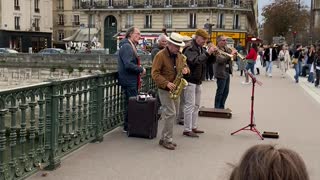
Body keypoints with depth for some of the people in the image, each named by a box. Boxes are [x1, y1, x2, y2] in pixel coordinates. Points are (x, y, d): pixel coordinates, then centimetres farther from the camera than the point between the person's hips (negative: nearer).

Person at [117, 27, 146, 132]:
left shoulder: (130, 46, 18)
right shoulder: (126, 46, -16)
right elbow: (128, 64, -26)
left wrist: (139, 70, 9)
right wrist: (141, 69, -15)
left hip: (131, 81, 11)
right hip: (129, 81, -11)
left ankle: (128, 126, 24)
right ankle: (128, 127, 5)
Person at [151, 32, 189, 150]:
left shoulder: (179, 55, 9)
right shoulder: (160, 55, -13)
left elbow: (184, 66, 20)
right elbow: (155, 73, -17)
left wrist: (185, 69, -6)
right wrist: (166, 83, -27)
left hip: (175, 89, 8)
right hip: (165, 90, -8)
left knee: (173, 114, 10)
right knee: (171, 113, -13)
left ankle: (164, 138, 20)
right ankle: (167, 140, -3)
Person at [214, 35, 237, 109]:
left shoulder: (226, 49, 12)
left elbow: (233, 57, 17)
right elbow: (220, 59, -27)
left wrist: (234, 53, -3)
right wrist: (230, 55, -27)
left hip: (227, 73, 9)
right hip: (221, 73, -8)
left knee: (226, 92, 14)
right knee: (220, 92, -2)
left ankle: (221, 107, 24)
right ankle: (217, 108, 7)